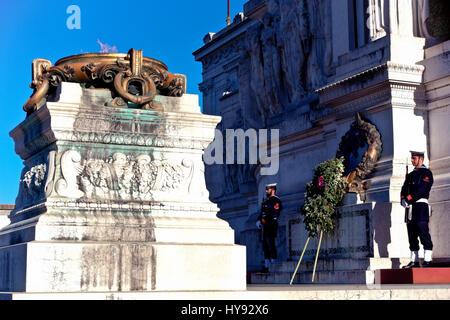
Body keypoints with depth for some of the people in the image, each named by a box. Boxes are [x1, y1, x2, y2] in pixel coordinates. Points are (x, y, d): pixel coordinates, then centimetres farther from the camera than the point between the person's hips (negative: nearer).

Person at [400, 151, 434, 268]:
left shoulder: (427, 173, 0)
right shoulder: (410, 175, 23)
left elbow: (422, 189, -12)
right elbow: (404, 189, 15)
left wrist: (409, 200, -16)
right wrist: (403, 200, -5)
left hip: (421, 204, -7)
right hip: (410, 207, 7)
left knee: (423, 230, -13)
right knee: (412, 234, 5)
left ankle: (427, 260, -13)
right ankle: (414, 261, 9)